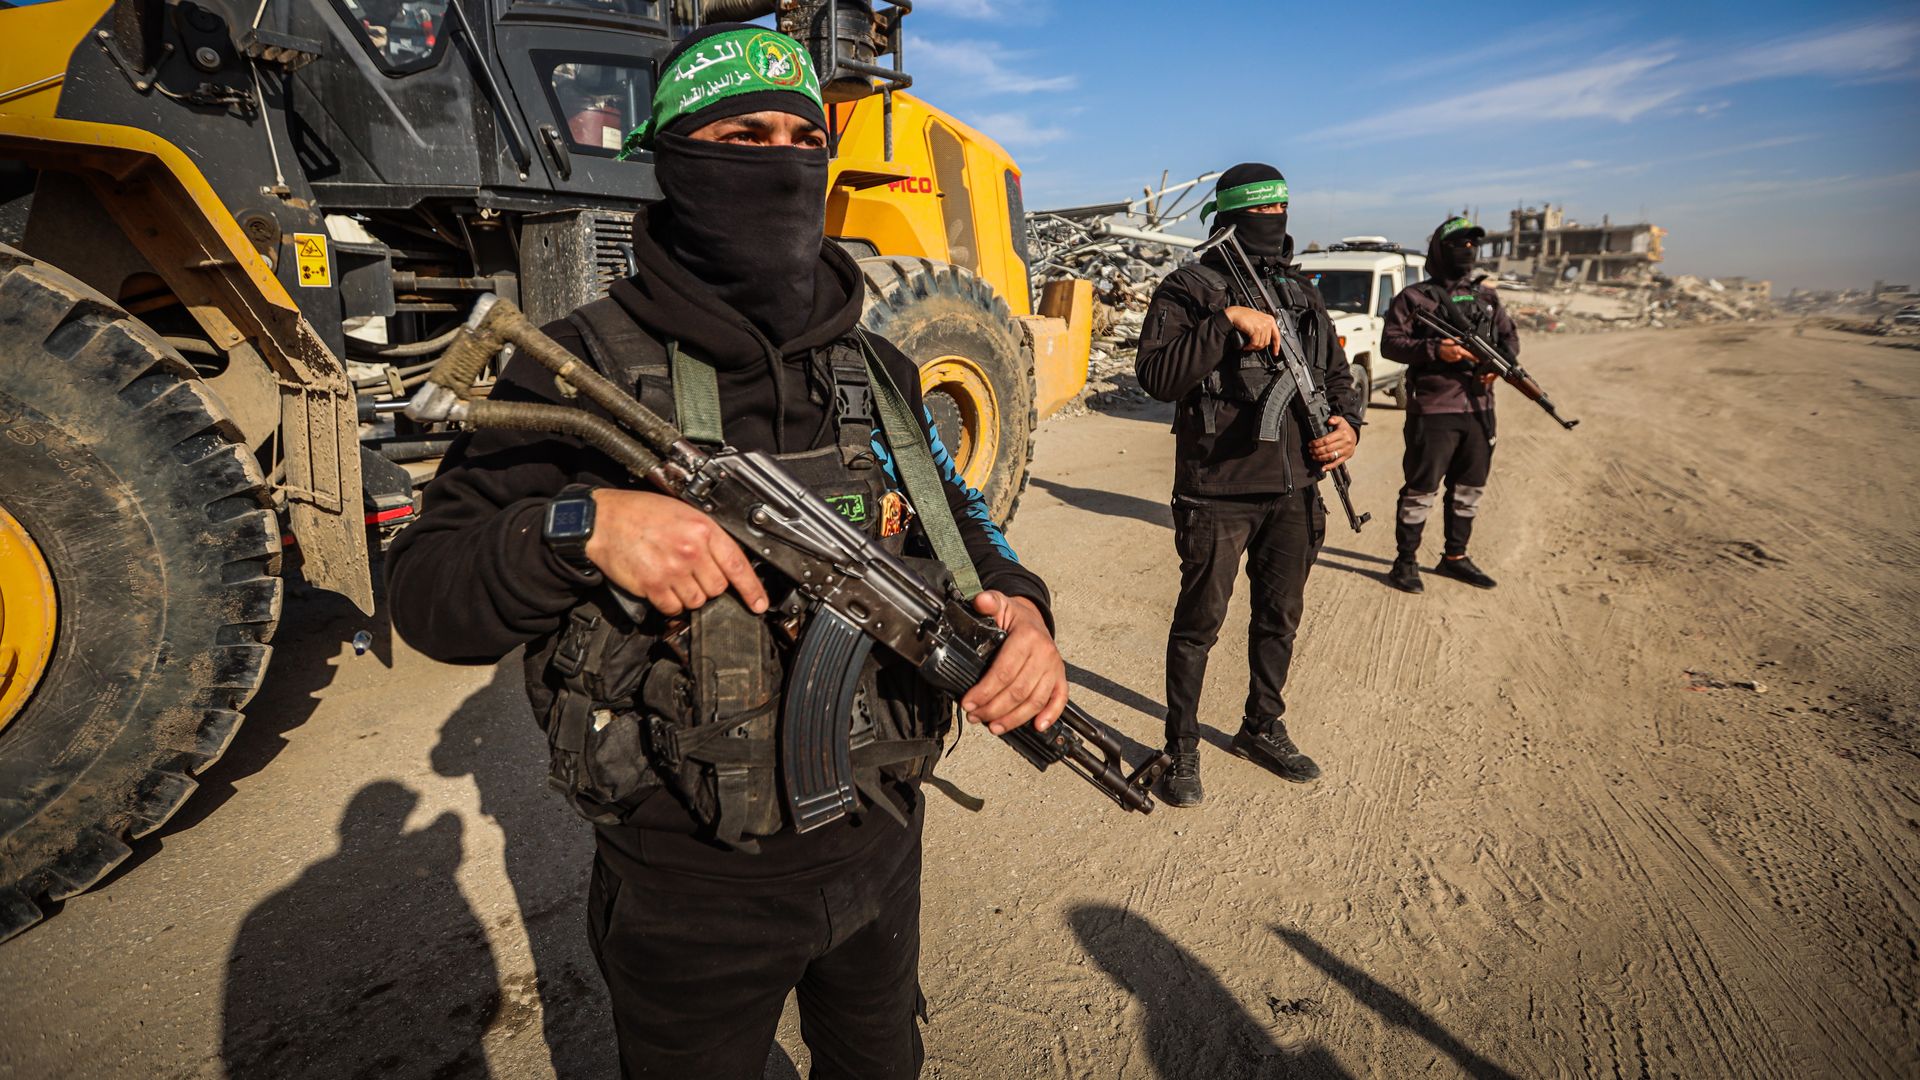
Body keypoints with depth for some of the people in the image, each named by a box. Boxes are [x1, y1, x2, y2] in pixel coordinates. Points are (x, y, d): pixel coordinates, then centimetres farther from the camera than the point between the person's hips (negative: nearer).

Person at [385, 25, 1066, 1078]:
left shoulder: (878, 370, 0)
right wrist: (582, 525, -32)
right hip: (690, 895, -4)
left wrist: (1017, 608, -17)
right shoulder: (583, 369, -14)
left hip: (876, 852, 5)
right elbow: (426, 594, -13)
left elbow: (957, 524, 5)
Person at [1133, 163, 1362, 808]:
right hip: (1217, 494, -6)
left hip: (1293, 493, 6)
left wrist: (1348, 424, -1)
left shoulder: (1300, 293, 12)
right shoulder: (1188, 290, -6)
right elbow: (1156, 375, -21)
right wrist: (1228, 321, -27)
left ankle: (1262, 729, 36)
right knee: (1199, 623, 4)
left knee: (1280, 617, 17)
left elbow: (1336, 373, 19)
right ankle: (1183, 749, 20)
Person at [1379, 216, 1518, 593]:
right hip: (1433, 410, -6)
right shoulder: (1414, 297, -3)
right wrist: (1434, 350, -21)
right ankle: (1405, 562, 7)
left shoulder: (1486, 297, 15)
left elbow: (1510, 337, 19)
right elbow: (1390, 343, -9)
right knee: (1422, 489, -3)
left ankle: (1454, 557, 26)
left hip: (1479, 409, 6)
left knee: (1470, 488, 13)